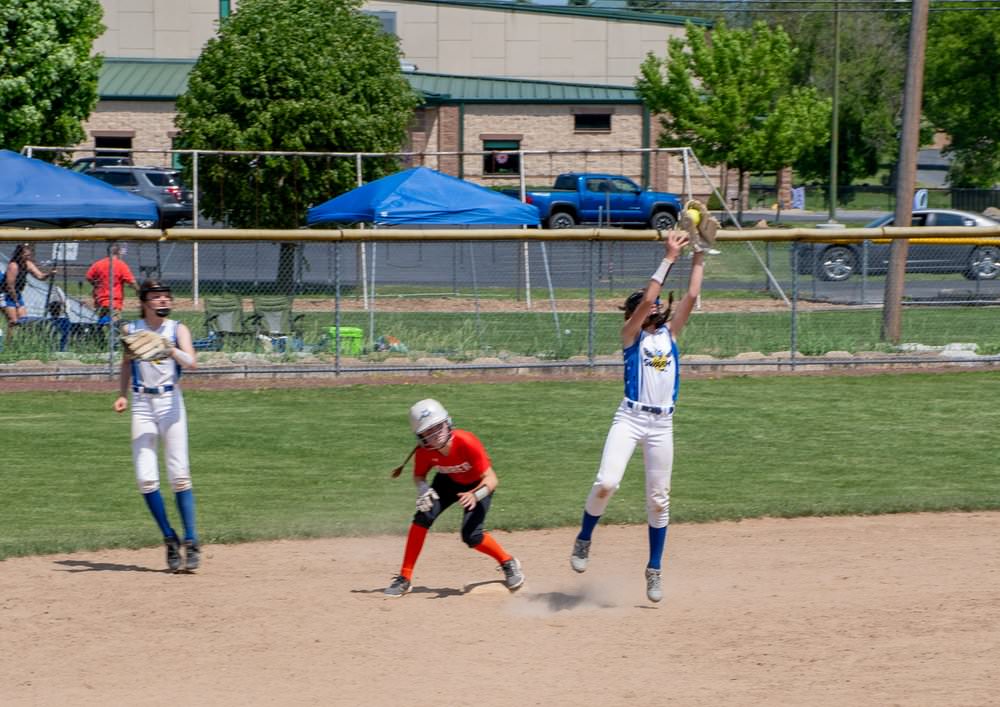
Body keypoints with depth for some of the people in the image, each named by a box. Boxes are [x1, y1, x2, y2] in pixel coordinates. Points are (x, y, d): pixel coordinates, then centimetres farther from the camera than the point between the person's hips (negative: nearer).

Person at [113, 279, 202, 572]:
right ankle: (170, 538, 8)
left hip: (170, 402, -2)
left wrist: (171, 351, -35)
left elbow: (191, 362, -17)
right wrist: (122, 394, 7)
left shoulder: (177, 330, -1)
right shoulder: (131, 330, 6)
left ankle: (190, 541, -2)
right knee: (146, 478, -5)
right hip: (142, 404, 2)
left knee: (179, 474, -7)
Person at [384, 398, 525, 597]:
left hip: (478, 484, -4)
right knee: (423, 517, -17)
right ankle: (404, 578, -8)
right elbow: (419, 475, -4)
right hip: (449, 482, 4)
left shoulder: (467, 443, -38)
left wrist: (474, 495, -53)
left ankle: (508, 563, 10)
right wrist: (423, 489, -28)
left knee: (471, 536, -19)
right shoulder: (424, 452, -26)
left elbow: (491, 479, -34)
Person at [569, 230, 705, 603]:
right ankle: (584, 540, 5)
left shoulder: (670, 333, 15)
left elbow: (691, 297, 7)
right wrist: (669, 259, -9)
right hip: (630, 418, -4)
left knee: (658, 500, 6)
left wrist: (698, 258, 4)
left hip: (662, 424, 4)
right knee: (606, 483, -20)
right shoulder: (631, 335, 3)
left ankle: (654, 570, 16)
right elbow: (647, 299, -11)